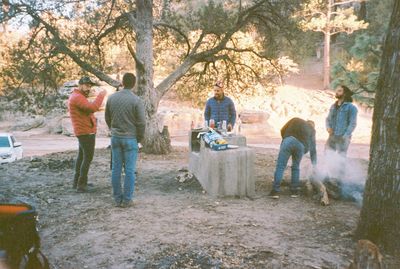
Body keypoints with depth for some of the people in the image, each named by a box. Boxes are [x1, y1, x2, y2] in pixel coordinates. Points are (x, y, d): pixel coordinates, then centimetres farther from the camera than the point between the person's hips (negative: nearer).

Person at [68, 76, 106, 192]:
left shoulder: (78, 96, 17)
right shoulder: (77, 97, -18)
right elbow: (93, 108, -31)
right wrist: (101, 95, -22)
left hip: (84, 131, 11)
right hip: (86, 132, -11)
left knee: (81, 156, 16)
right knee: (88, 158, -7)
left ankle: (77, 182, 25)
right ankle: (81, 185, -4)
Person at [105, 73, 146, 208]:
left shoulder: (112, 98, 1)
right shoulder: (136, 100, -13)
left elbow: (107, 118, 9)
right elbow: (141, 122, -12)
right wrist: (140, 138, 4)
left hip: (115, 137, 4)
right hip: (130, 138, -4)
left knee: (116, 169, 9)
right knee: (129, 170, 3)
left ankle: (118, 199, 16)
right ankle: (127, 200, 7)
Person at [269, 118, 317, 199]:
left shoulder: (295, 120, 31)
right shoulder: (311, 130, 32)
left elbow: (282, 130, 18)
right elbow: (313, 149, 31)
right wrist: (314, 164, 36)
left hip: (288, 140, -1)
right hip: (301, 145, 2)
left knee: (280, 166, 1)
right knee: (296, 167, 21)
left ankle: (276, 191, -2)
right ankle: (294, 191, 21)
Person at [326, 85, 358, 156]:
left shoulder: (351, 107, -5)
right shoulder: (333, 106, 13)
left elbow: (353, 123, -9)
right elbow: (328, 119, 21)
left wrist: (345, 137, -17)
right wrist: (328, 127, 0)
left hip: (342, 138, -5)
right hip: (332, 137, 6)